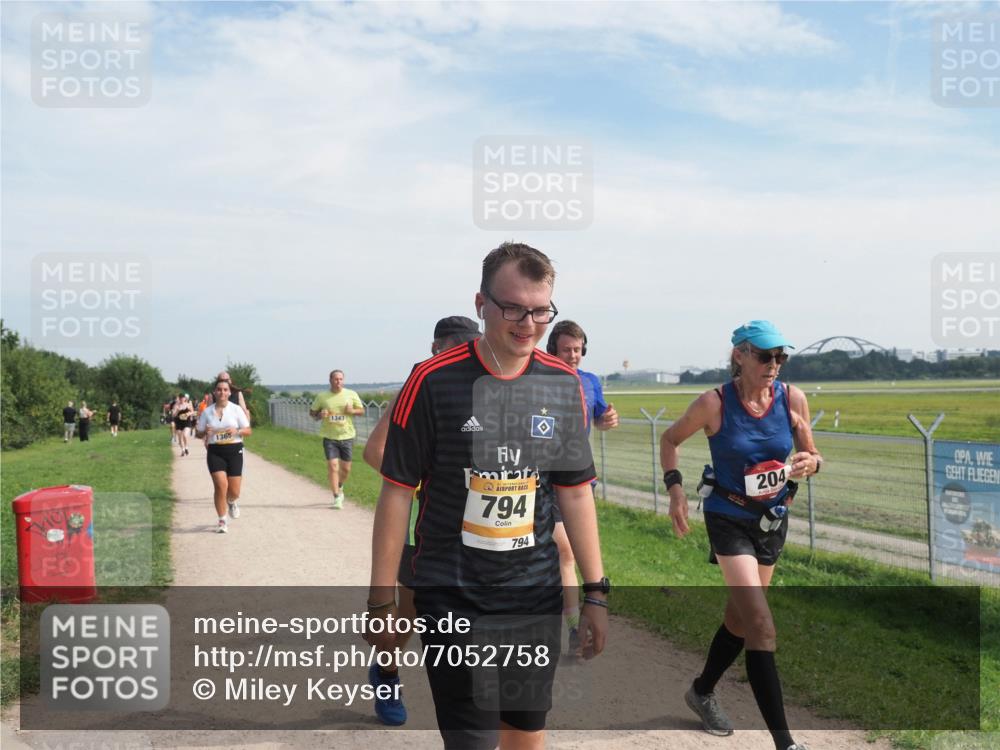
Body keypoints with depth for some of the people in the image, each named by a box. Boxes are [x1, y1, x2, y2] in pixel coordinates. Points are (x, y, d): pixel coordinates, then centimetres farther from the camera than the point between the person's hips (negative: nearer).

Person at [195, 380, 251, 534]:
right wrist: (205, 433, -13)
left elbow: (248, 430, 2)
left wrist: (237, 431, -19)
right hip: (215, 452, 0)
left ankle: (232, 501, 40)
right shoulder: (207, 412, 4)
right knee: (221, 485, -15)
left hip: (234, 450, 0)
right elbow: (199, 433, 10)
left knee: (234, 491, 1)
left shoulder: (236, 409, 1)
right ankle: (222, 521, 1)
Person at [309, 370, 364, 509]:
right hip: (329, 437, -1)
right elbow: (312, 412, 9)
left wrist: (352, 411, -13)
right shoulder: (322, 397, 0)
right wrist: (319, 415, -14)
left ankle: (340, 487, 40)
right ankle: (336, 498, 0)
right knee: (332, 466, -10)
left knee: (346, 468, 9)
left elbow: (362, 410, 9)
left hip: (347, 436, 1)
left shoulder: (351, 395, 1)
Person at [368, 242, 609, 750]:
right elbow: (397, 493, -7)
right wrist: (381, 600, -6)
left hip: (536, 594, 4)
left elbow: (575, 493, 7)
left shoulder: (563, 384, 0)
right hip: (452, 598, -3)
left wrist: (595, 590, 6)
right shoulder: (433, 380, -11)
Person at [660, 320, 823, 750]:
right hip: (730, 520, -5)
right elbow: (670, 439, 0)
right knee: (762, 628, -12)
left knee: (740, 617, 20)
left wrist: (810, 463, -19)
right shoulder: (714, 403, -16)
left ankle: (702, 692, 44)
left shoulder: (792, 398, -8)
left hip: (773, 520, 5)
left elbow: (812, 456, 4)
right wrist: (675, 488, -12)